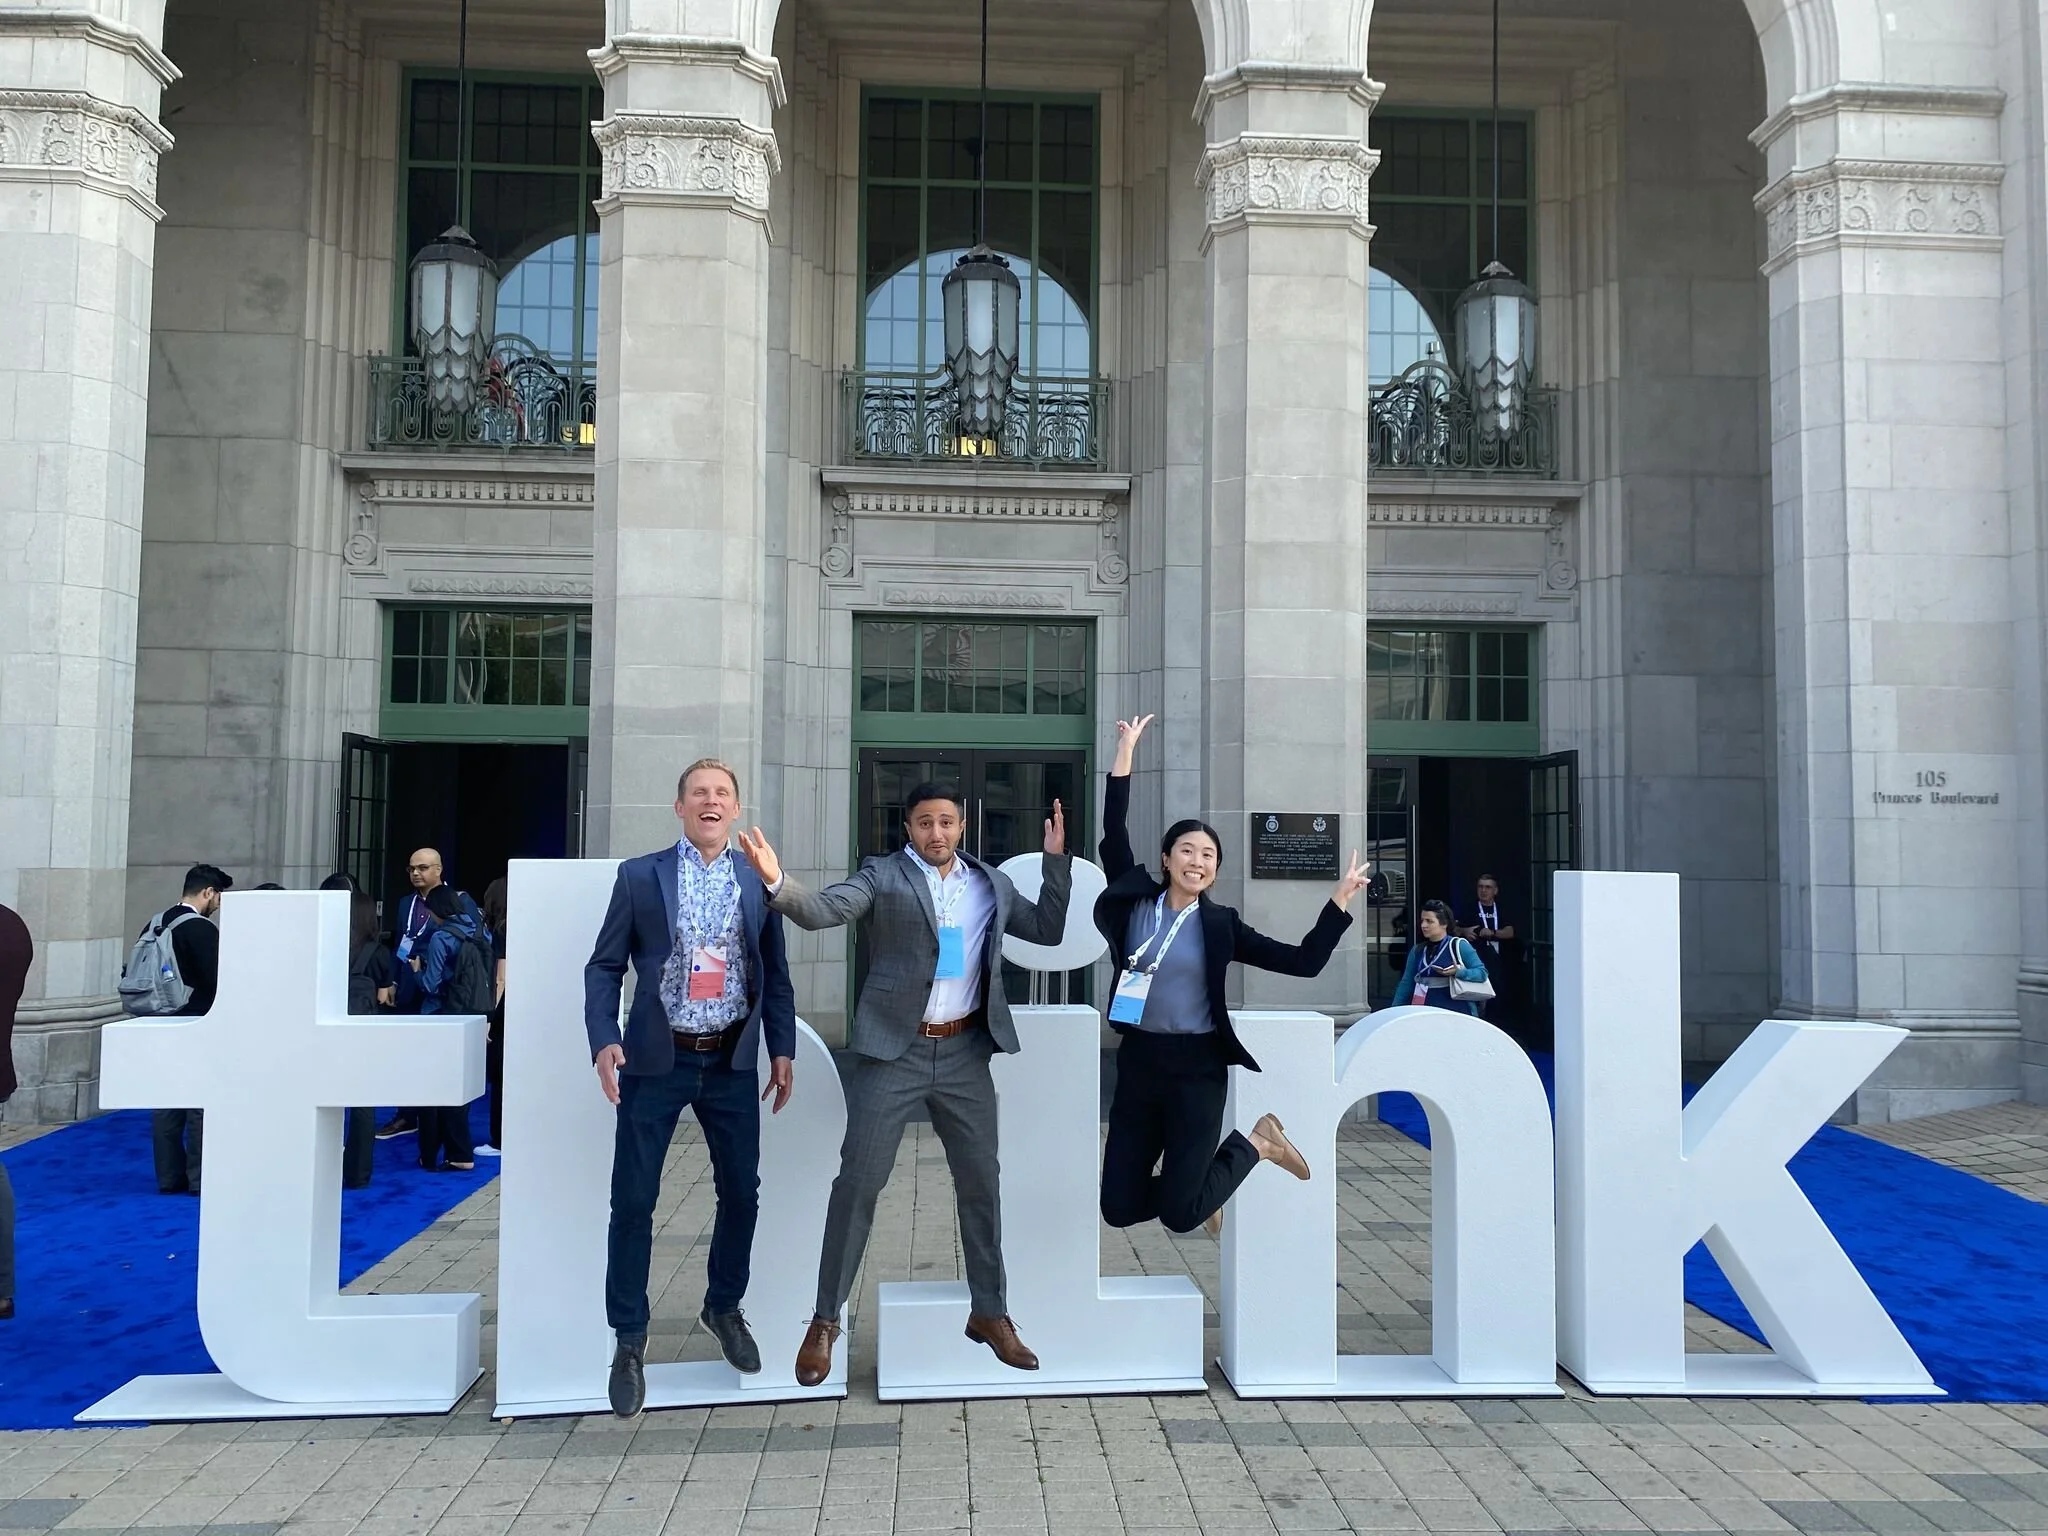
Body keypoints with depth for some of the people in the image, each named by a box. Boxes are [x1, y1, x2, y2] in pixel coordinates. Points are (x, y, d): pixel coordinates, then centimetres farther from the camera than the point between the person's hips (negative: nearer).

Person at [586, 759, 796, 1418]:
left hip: (731, 1063, 2)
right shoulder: (639, 876, 0)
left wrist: (783, 1050, 5)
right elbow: (604, 966, 0)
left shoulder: (760, 881, 6)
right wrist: (604, 1041, -13)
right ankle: (630, 1340, 17)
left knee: (741, 1192, 10)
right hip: (656, 1062, -2)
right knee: (633, 1199, 1)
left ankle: (723, 1308, 34)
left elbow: (775, 974, 10)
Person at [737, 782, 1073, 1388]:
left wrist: (1057, 860, 3)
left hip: (965, 1052, 4)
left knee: (981, 1181, 10)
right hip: (893, 1049, -3)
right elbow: (823, 910, -17)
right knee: (858, 1180, -1)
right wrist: (777, 883, -37)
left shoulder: (993, 883, 10)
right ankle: (825, 1319, 13)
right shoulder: (882, 874, -3)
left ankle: (989, 1312, 26)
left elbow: (1048, 929, 13)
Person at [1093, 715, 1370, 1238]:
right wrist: (1126, 752, -7)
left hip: (1197, 1068, -3)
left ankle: (1256, 1143, 23)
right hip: (1138, 1062, 3)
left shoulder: (1220, 924, -2)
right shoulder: (1136, 901, 1)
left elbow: (1303, 961, -2)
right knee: (1118, 1206, 3)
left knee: (1179, 1214, -4)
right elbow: (1114, 832, -5)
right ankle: (1190, 1182, 35)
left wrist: (1340, 900, -9)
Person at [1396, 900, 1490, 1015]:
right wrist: (1394, 1011, 4)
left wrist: (1459, 972, -23)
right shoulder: (1417, 950, 10)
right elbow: (1406, 983, 11)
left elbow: (1482, 972, -8)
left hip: (1456, 1013, -4)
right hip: (1425, 1013, 4)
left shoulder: (1459, 945, -3)